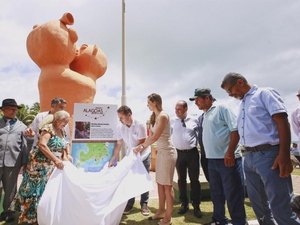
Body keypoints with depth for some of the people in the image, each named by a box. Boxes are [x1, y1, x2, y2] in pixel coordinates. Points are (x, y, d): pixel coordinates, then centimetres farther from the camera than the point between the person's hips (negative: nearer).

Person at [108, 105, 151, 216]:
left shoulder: (140, 125, -24)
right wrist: (113, 159, -3)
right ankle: (129, 204, 22)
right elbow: (118, 145, -4)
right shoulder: (121, 128, -11)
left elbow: (141, 144, -22)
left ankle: (144, 204, 18)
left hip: (143, 156, -4)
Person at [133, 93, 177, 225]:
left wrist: (141, 146, -10)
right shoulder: (154, 117, 12)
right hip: (160, 152, 9)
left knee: (167, 185, 0)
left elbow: (155, 137, -19)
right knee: (160, 183, 14)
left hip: (167, 152, -9)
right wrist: (142, 146, 2)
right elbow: (150, 136, 13)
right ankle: (161, 211, 28)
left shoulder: (163, 116, -16)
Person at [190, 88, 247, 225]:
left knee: (232, 194, 1)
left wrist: (230, 152, -20)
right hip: (212, 160, 8)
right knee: (216, 193, 18)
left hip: (226, 158, -8)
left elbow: (235, 130, -13)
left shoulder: (221, 109, -6)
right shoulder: (205, 115, 15)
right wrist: (208, 155, 14)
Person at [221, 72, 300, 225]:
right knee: (258, 203, 17)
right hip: (249, 157, 8)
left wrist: (284, 154, -21)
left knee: (280, 207, -6)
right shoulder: (242, 105, 19)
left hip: (268, 155, -8)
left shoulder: (265, 94, -3)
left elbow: (282, 121, -13)